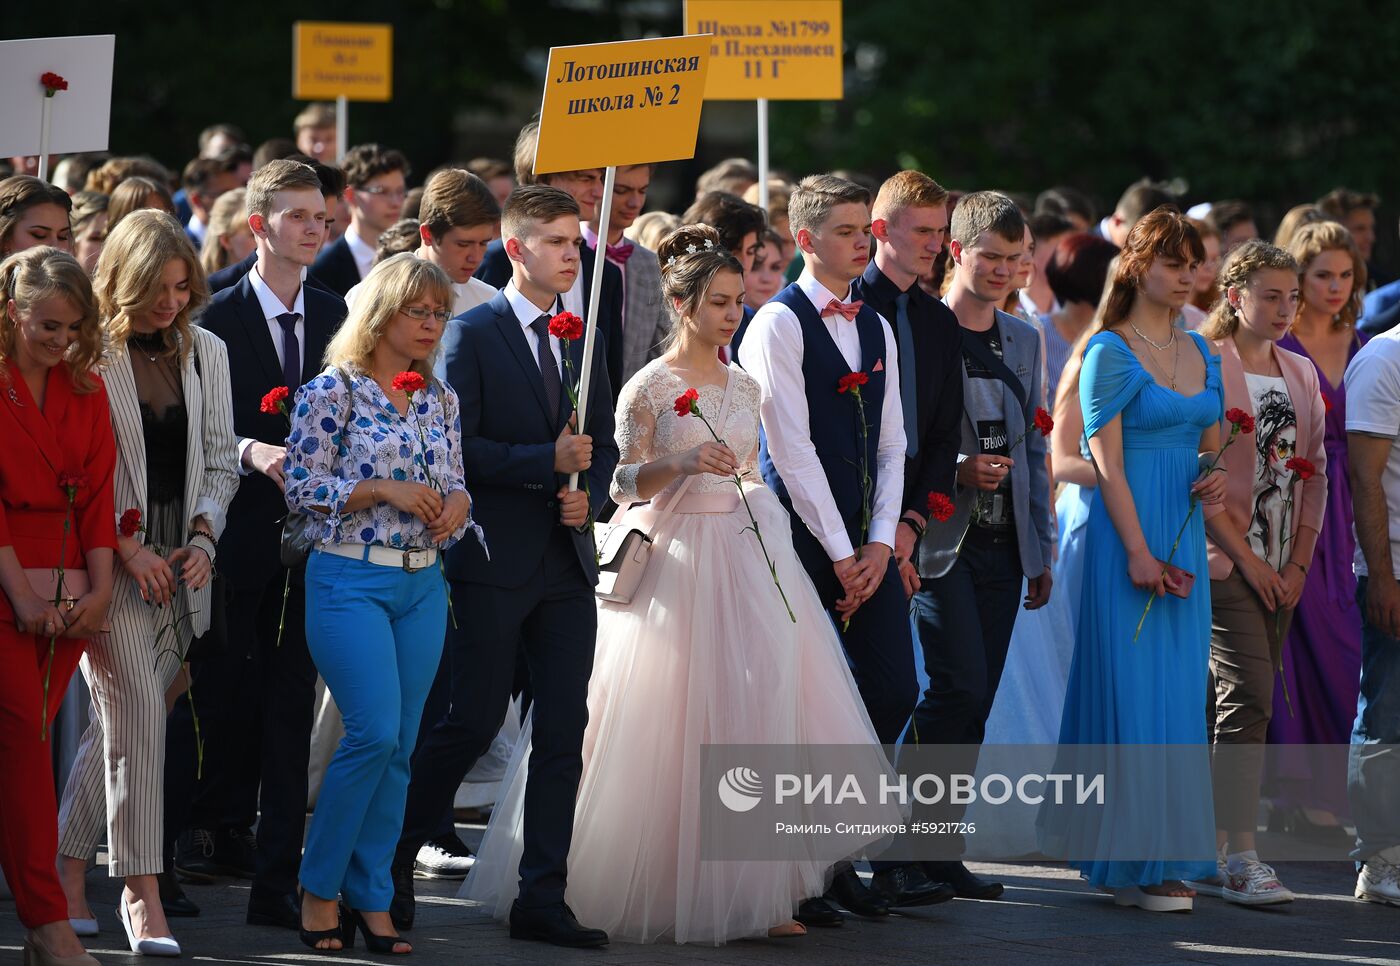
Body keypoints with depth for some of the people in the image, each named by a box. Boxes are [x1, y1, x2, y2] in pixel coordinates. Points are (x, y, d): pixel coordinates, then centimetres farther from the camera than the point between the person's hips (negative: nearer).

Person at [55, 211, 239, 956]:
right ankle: (141, 889, -13)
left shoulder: (206, 353, 11)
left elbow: (219, 461, 15)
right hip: (107, 558, -5)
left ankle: (67, 868, 18)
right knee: (138, 714, -14)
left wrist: (203, 537, -1)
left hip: (180, 561, 5)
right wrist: (125, 547, -13)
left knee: (119, 719, 6)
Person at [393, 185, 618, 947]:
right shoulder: (473, 333, -5)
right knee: (472, 723, -4)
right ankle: (390, 866, 13)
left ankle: (543, 899, 7)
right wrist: (548, 462, -18)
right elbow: (457, 446, -12)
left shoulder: (585, 339, 14)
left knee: (564, 731, 3)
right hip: (493, 561, -6)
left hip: (567, 563, 6)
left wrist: (589, 494, -2)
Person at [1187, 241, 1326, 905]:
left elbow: (1315, 474, 15)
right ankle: (1239, 857, -17)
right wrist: (1245, 556, -11)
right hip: (1224, 562, -6)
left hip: (1281, 569, 6)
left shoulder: (1301, 373, 14)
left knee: (1227, 703, 7)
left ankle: (1207, 851, 12)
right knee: (1248, 695, -15)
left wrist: (1299, 563, 4)